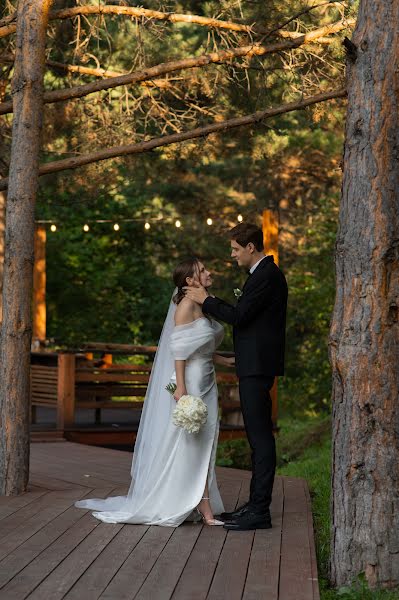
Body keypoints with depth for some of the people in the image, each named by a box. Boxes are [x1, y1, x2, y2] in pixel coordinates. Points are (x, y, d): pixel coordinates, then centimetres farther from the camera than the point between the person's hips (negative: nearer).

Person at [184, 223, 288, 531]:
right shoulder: (265, 272, 17)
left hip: (257, 367, -11)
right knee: (258, 436, 13)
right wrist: (212, 299, 15)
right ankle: (256, 504, 20)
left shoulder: (266, 275, -15)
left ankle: (260, 511, -6)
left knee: (261, 437, -8)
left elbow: (240, 316, -19)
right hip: (255, 366, 11)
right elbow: (245, 315, 19)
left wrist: (205, 300, -8)